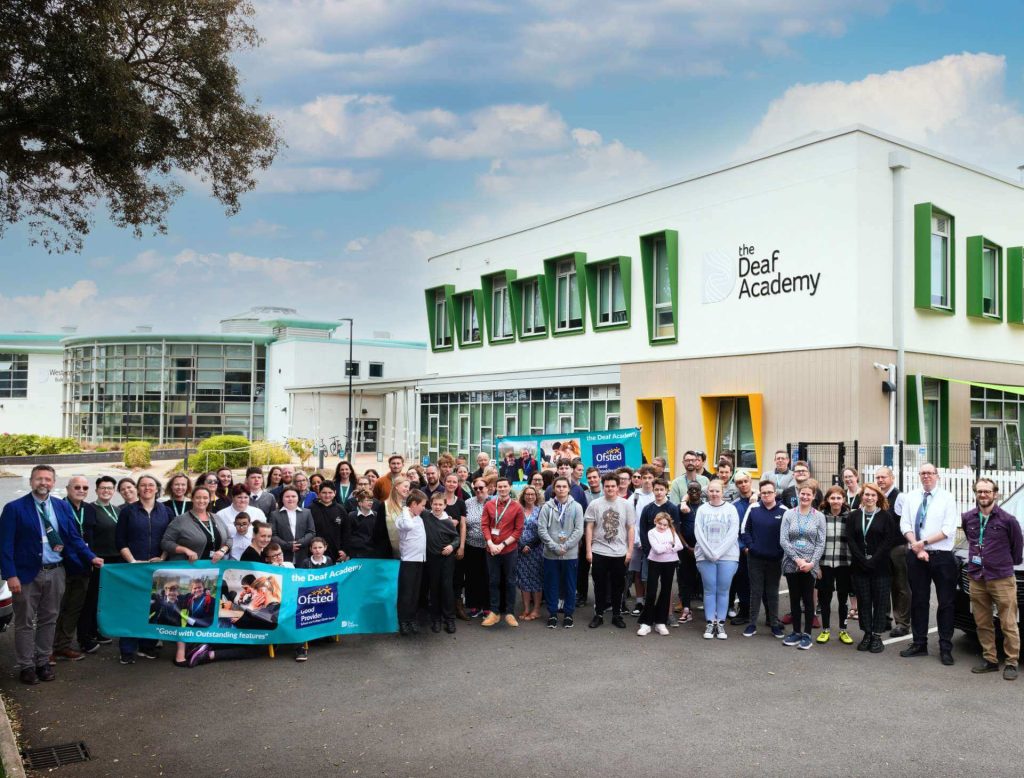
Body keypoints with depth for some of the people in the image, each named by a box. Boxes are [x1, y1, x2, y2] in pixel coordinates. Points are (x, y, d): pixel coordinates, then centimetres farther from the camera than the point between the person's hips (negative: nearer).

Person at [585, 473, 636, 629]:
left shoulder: (626, 504, 1)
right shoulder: (595, 504, -1)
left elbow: (631, 528, 4)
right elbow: (589, 528, 1)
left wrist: (630, 550, -1)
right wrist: (588, 550, -3)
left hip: (620, 553, 1)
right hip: (599, 552, 0)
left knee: (618, 586, 9)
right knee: (600, 585, 8)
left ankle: (617, 615, 22)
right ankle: (598, 615, 19)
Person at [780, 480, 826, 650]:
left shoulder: (819, 516, 1)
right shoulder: (788, 514, 2)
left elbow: (821, 543, -1)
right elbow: (783, 540, -3)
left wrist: (811, 562, -12)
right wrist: (797, 559, -12)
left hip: (810, 564, -1)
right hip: (791, 563, 1)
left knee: (808, 599, 3)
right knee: (794, 599, 9)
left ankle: (807, 634, 12)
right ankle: (796, 632, 18)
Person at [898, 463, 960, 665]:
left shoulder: (947, 498, -2)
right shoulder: (911, 497, 8)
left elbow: (948, 529, -10)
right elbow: (905, 525, 3)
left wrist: (923, 542, -13)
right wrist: (916, 547, -9)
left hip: (942, 556, -3)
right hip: (916, 556, 3)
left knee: (946, 603, 2)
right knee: (918, 601, 9)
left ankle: (945, 648, 10)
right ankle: (919, 644, 18)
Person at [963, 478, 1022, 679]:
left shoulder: (1007, 520, -6)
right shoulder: (968, 518, 6)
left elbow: (1017, 544, 4)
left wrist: (1011, 564, 9)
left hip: (1002, 579, -4)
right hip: (976, 579, 4)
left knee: (1009, 624, -2)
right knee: (983, 624, 10)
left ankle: (1011, 663, 6)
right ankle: (989, 660, 20)